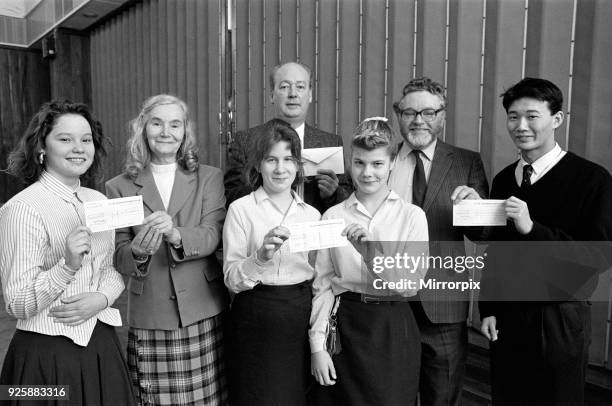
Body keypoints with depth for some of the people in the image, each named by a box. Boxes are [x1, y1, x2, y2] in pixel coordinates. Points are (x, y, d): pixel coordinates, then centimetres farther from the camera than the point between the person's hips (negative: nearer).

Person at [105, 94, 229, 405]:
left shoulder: (209, 178, 5)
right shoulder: (119, 186, 6)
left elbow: (212, 236, -8)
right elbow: (118, 255, 1)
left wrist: (176, 235, -27)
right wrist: (138, 253, -21)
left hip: (204, 313, 0)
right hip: (149, 318, 1)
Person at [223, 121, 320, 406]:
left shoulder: (312, 214, 6)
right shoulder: (241, 209, -5)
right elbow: (231, 280, -9)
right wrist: (261, 256, -26)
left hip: (302, 318, 3)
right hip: (257, 320, -3)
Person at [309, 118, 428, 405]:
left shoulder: (412, 216, -3)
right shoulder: (333, 216, 0)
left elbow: (411, 285, -11)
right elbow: (322, 285, -1)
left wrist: (371, 252, -25)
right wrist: (317, 346, -4)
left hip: (393, 330, 0)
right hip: (344, 327, 1)